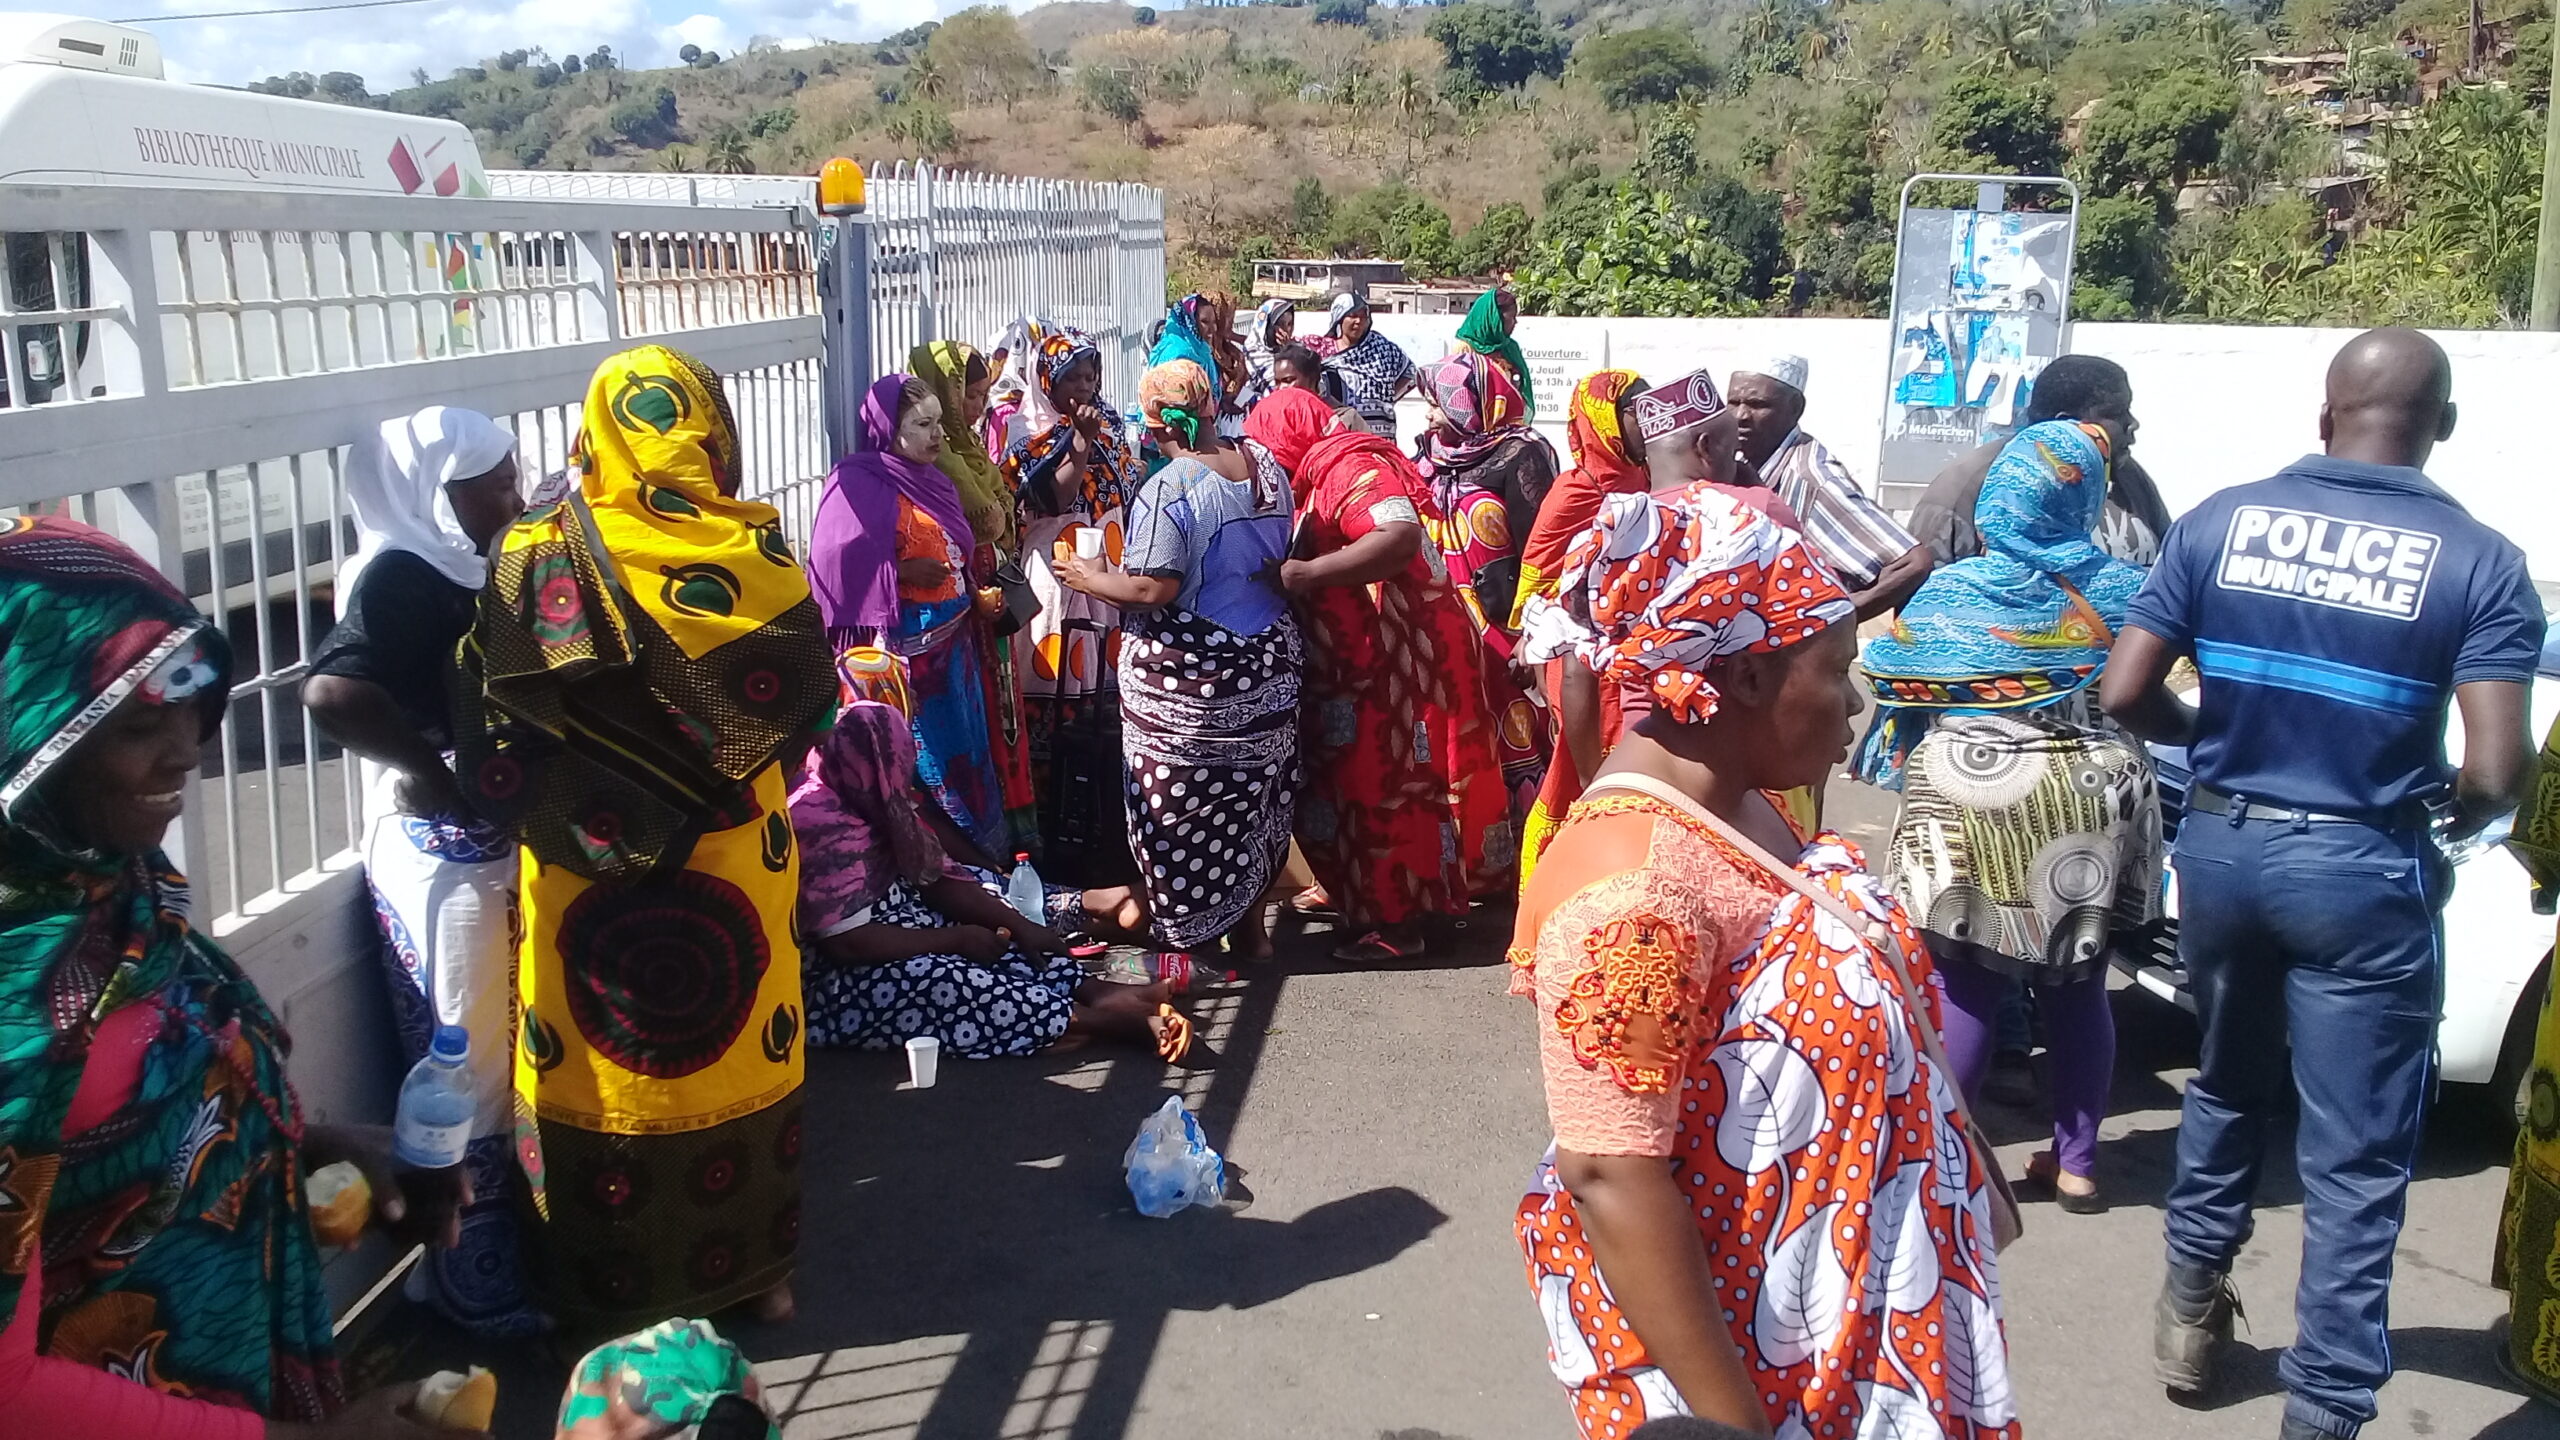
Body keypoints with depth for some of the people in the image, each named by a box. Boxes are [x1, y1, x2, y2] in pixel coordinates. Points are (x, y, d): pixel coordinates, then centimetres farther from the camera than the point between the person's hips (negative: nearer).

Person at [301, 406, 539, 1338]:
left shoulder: (454, 570, 9)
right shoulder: (402, 578, -19)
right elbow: (332, 693, -35)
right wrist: (434, 768, -24)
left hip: (492, 849, 9)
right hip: (445, 859, -9)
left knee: (493, 1063, 20)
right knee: (469, 1073, 3)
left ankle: (500, 1253, 36)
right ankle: (479, 1291, 18)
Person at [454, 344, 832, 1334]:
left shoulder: (539, 560, -12)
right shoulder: (757, 553, -9)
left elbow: (490, 726, -10)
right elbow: (806, 699, -1)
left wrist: (527, 801, 5)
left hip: (587, 868, -1)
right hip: (739, 866, 2)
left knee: (603, 1070, 12)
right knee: (740, 1051, 16)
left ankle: (612, 1295, 24)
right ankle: (754, 1271, 29)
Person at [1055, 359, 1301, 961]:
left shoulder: (1168, 491, -19)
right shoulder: (1266, 467, 4)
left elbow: (1152, 589, -23)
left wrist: (1090, 578, -6)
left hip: (1189, 672, -7)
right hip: (1268, 661, 7)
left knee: (1183, 805, 6)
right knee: (1253, 791, 16)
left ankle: (1187, 936, 16)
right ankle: (1249, 925, 28)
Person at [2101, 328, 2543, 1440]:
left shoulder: (2218, 521, -2)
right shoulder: (2480, 562, -8)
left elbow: (2125, 695, -4)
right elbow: (2497, 770, -15)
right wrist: (2454, 817, 7)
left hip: (2221, 843, 3)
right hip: (2362, 869, -3)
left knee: (2228, 1083, 26)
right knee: (2356, 1158, 7)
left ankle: (2192, 1306, 38)